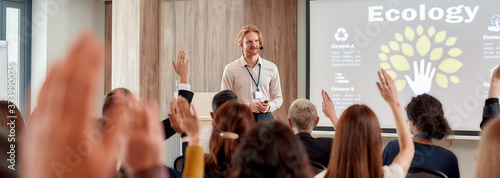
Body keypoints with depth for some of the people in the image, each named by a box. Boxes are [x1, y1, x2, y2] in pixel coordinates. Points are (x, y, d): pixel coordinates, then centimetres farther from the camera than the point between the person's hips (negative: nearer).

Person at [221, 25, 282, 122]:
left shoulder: (271, 68, 12)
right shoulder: (230, 70, 3)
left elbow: (278, 97, 18)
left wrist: (269, 106, -4)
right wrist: (248, 106, -12)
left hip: (265, 118, 2)